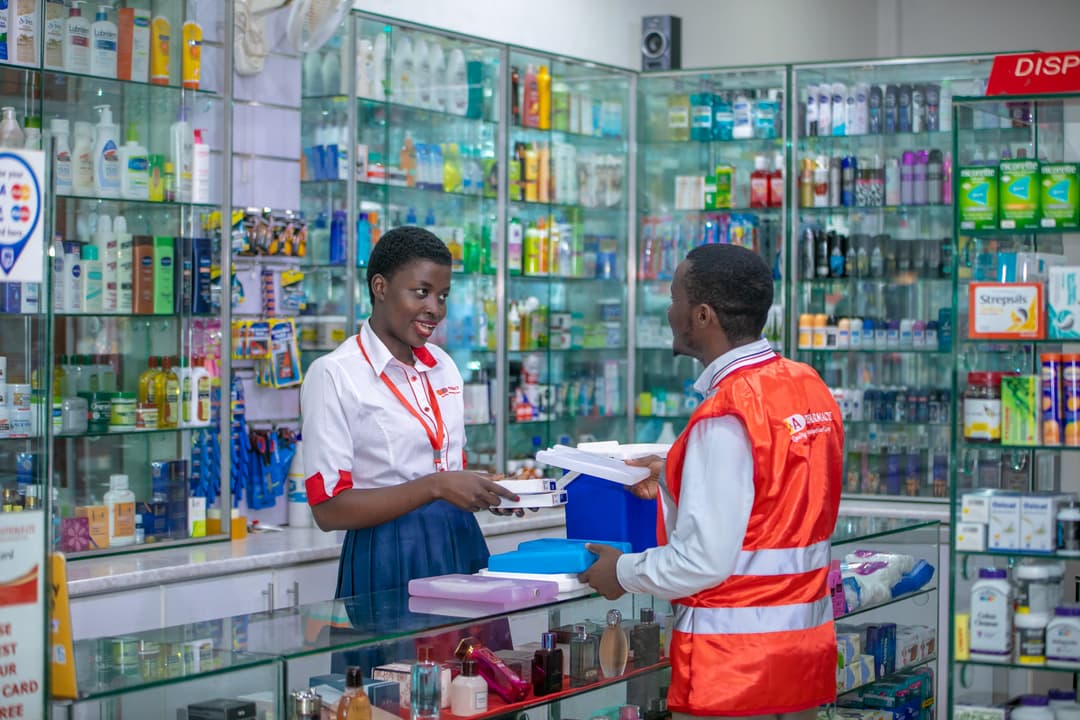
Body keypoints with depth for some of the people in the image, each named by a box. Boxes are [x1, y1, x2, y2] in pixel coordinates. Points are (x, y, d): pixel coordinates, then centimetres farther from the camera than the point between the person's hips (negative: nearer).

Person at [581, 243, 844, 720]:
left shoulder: (727, 416, -20)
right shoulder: (810, 387, 5)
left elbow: (705, 561, -20)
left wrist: (621, 573, -4)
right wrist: (674, 478, 18)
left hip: (735, 663, -8)